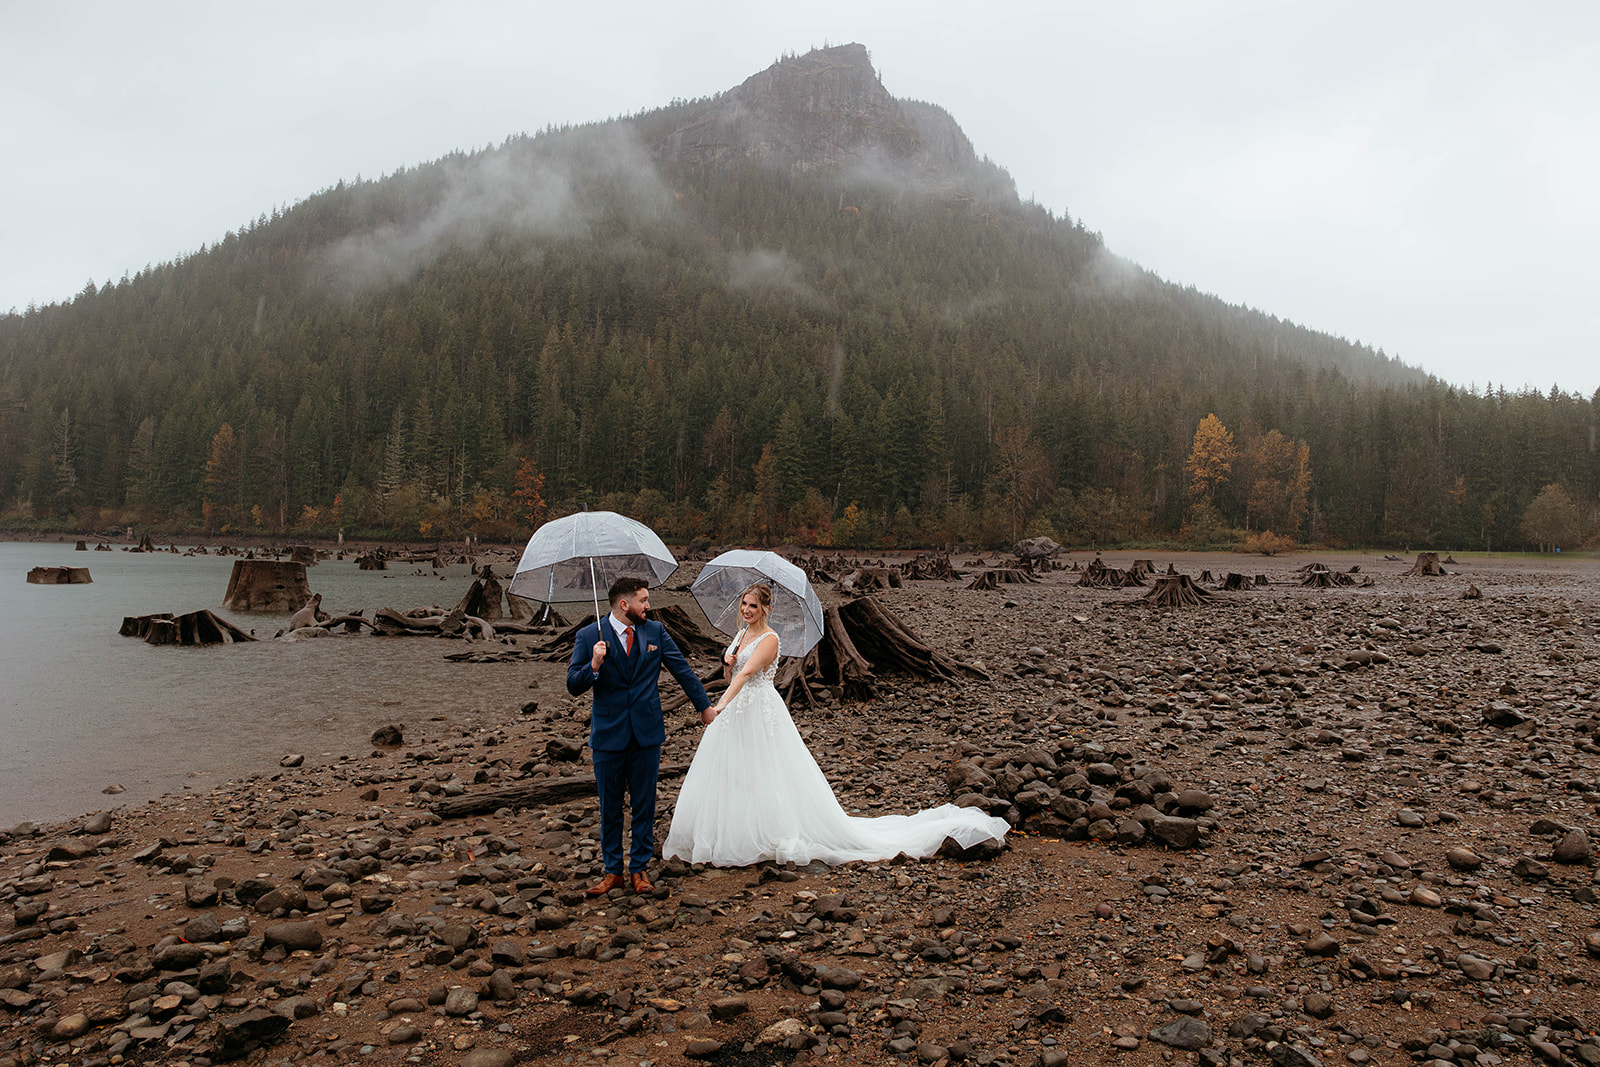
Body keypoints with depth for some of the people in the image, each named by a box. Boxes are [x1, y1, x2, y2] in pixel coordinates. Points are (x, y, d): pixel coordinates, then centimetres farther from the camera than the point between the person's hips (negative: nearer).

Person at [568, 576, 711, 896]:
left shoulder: (655, 631, 2)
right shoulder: (589, 636, -5)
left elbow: (683, 670, 8)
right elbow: (573, 686, -5)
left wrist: (706, 707, 9)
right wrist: (594, 666, -24)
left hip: (647, 734, 2)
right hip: (608, 735, -1)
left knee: (644, 803, 9)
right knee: (610, 806, 10)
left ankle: (640, 868, 23)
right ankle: (613, 871, 23)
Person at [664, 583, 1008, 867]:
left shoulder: (769, 639, -15)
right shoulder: (741, 635, 12)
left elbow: (746, 673, -28)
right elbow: (730, 677, 16)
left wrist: (720, 705, -39)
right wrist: (727, 662, -8)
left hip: (760, 712, -9)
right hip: (736, 714, 9)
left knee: (768, 779, -5)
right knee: (730, 777, 12)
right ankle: (731, 837, 23)